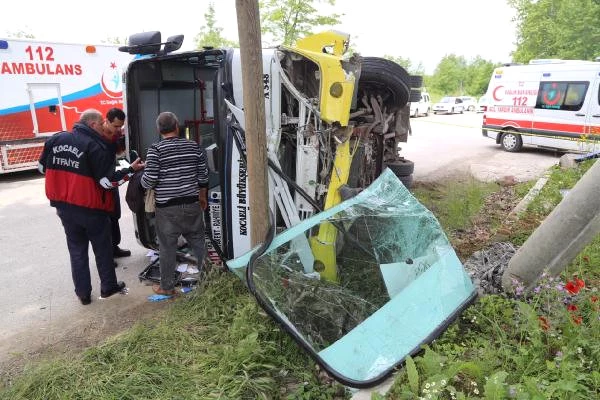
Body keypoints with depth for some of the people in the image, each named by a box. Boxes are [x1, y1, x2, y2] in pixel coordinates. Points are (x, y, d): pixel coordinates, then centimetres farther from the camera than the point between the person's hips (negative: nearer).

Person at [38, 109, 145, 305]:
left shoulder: (55, 139, 2)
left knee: (77, 249, 16)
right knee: (102, 249, 13)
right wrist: (131, 169, -12)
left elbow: (43, 168, 12)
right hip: (90, 208, -5)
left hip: (63, 206, 6)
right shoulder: (96, 147, -18)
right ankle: (108, 287, 26)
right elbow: (107, 182, -20)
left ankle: (83, 293, 22)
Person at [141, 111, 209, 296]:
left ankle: (167, 286, 20)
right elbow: (203, 176, 7)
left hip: (167, 207, -3)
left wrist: (142, 178, 12)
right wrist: (202, 197, 21)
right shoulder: (194, 146, 2)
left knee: (167, 247, 7)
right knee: (198, 241, 15)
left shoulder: (155, 150, -9)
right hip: (192, 204, 4)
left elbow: (149, 180, -12)